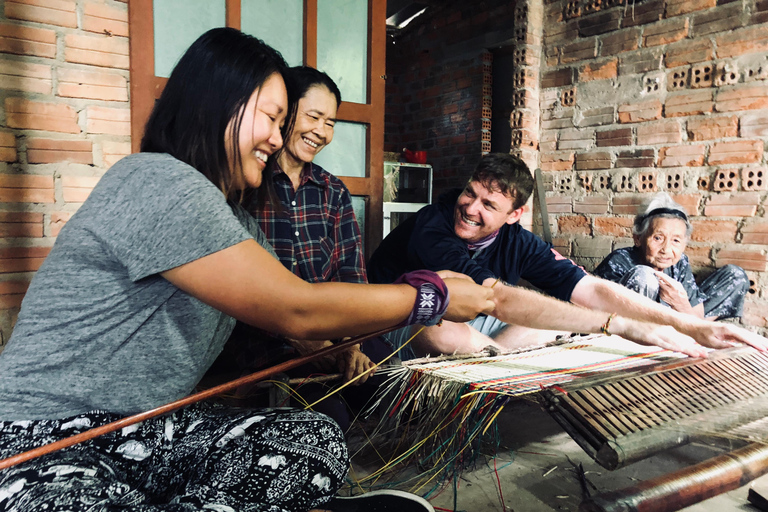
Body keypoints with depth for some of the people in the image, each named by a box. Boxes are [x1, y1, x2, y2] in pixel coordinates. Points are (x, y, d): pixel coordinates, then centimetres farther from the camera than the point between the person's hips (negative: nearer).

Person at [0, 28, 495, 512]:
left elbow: (302, 316, 9)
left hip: (151, 431, 8)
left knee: (318, 439, -14)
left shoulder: (234, 218, 11)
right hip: (44, 446, -7)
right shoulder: (158, 183, -21)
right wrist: (432, 296, -13)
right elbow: (296, 313, -24)